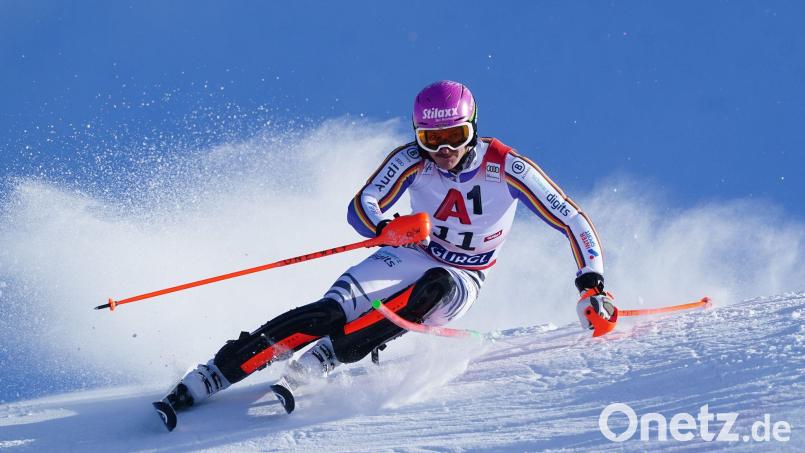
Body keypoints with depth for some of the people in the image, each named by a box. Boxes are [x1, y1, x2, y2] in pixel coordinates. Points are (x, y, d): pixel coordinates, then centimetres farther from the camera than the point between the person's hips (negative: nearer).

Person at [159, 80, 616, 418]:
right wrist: (386, 228, -44)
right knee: (331, 311, -26)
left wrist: (592, 284, -25)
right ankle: (208, 377, -30)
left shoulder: (506, 168, -20)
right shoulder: (412, 161, -16)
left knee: (434, 288, -38)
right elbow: (361, 207, -21)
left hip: (462, 281, 0)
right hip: (415, 254, 0)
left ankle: (317, 362, -39)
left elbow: (573, 221, -15)